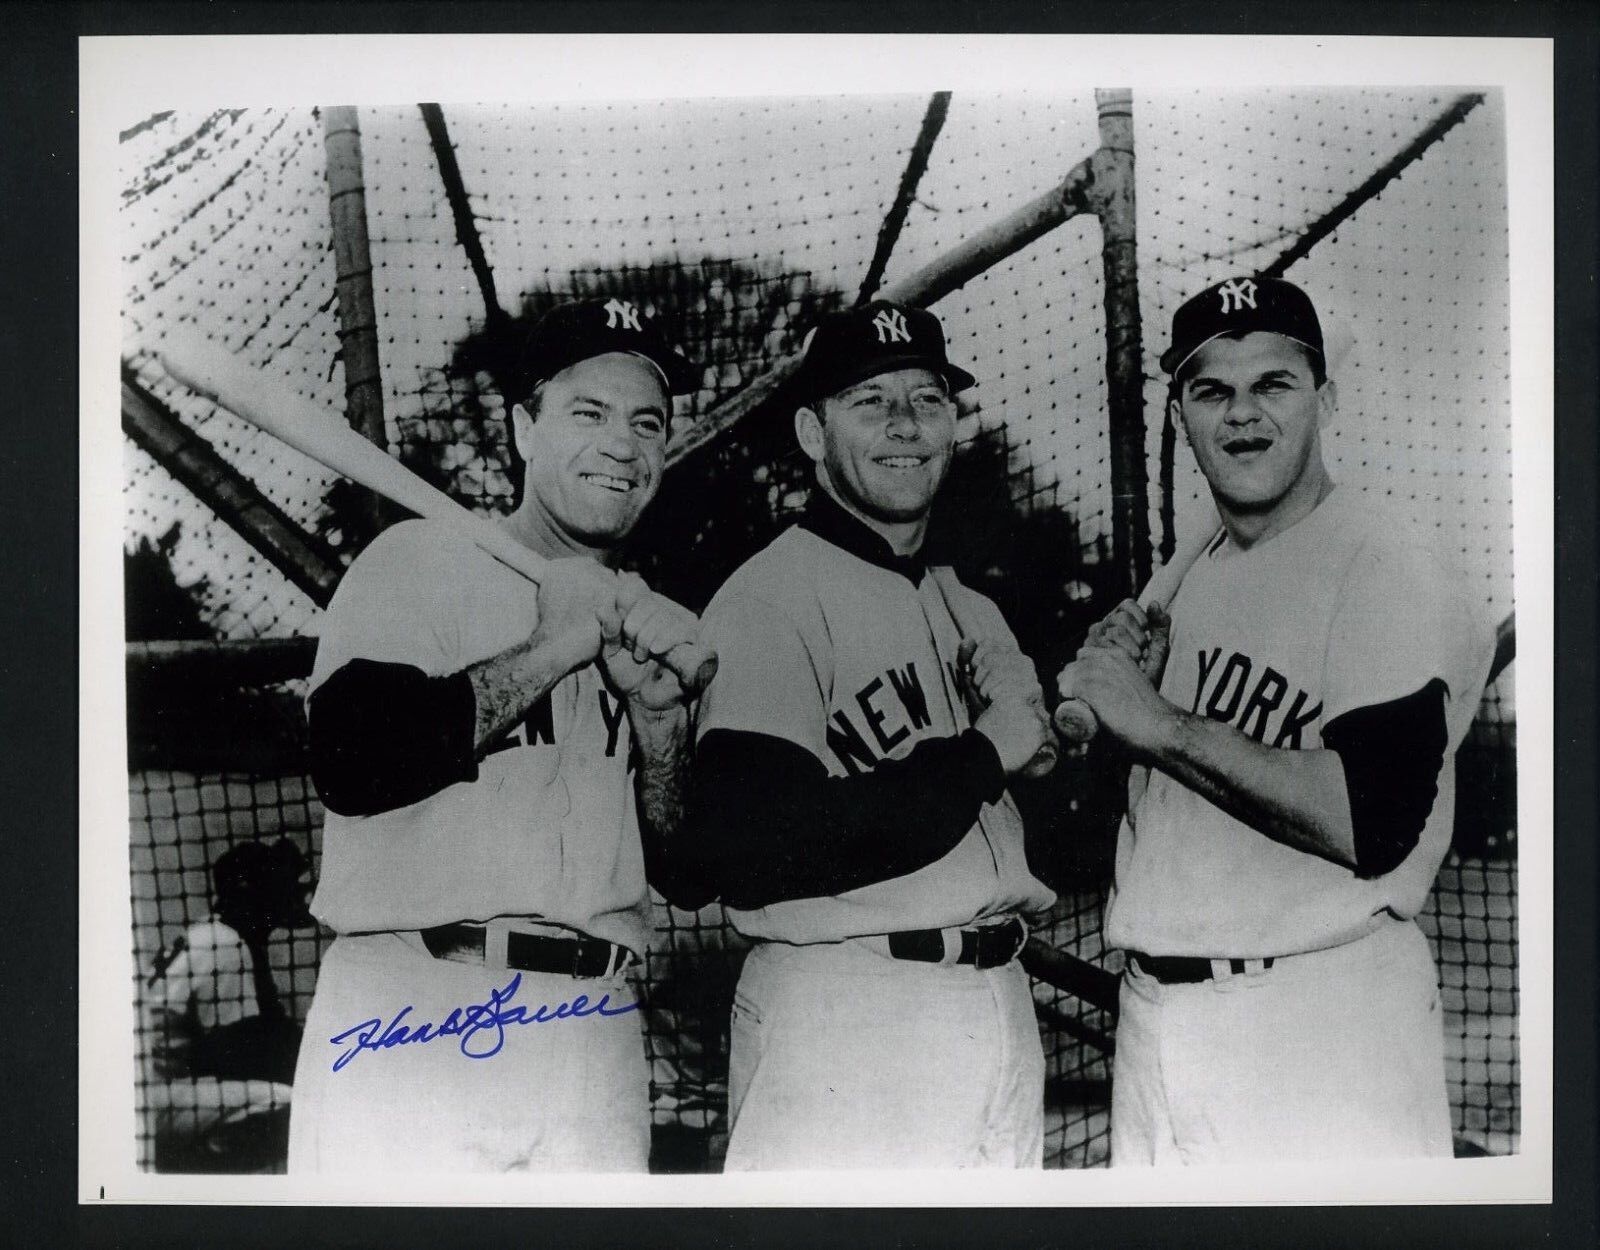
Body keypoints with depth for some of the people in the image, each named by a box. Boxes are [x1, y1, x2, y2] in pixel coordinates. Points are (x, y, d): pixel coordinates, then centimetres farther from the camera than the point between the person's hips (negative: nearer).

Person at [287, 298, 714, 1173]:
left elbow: (686, 869, 14)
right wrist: (550, 650, -10)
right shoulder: (421, 560, 2)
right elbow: (351, 762, -13)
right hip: (407, 1017, -4)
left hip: (596, 1032, 4)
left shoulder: (658, 630, 16)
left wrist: (661, 715, -2)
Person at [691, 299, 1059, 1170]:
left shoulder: (972, 609, 16)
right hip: (842, 1022, -7)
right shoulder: (770, 597, -10)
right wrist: (984, 754, -14)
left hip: (1002, 1001, 8)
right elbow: (753, 849, -23)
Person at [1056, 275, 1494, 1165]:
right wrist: (1120, 683, 0)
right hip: (1156, 1013, 8)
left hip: (1324, 1017, -7)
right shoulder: (1186, 577, 14)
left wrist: (1163, 723, -20)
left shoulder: (1389, 568, -11)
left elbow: (1375, 823, -24)